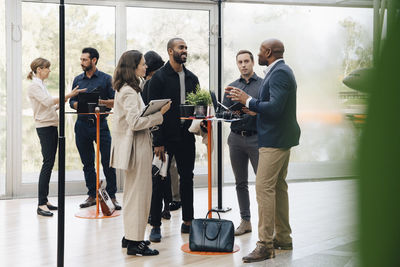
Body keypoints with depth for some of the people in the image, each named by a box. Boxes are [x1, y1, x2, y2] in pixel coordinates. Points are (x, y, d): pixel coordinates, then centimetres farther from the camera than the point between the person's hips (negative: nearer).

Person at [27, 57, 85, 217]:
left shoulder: (41, 84, 19)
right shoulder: (34, 86, -10)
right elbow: (48, 101, -23)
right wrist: (68, 96, -26)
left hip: (51, 126, 10)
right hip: (44, 127, -10)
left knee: (49, 163, 9)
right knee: (47, 163, -14)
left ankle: (45, 200, 13)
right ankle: (41, 205, -14)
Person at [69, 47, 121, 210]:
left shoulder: (106, 79, 1)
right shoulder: (78, 80, 13)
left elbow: (115, 101, -2)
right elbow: (72, 101, 13)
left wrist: (100, 102, -18)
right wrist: (80, 104, -8)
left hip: (100, 124, -4)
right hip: (82, 124, 4)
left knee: (108, 162, -5)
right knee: (87, 163, 9)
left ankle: (111, 196, 4)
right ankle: (92, 195, 17)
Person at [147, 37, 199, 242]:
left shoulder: (191, 78, 11)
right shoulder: (159, 77, -6)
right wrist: (158, 142, -16)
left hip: (186, 136, 6)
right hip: (165, 138, -6)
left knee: (187, 178, 11)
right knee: (160, 181, -1)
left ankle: (187, 221, 22)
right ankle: (155, 226, 6)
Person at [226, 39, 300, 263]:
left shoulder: (279, 73, -17)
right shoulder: (281, 71, 17)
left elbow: (275, 108, -27)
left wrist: (249, 100, -18)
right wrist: (254, 108, 16)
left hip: (275, 140, -11)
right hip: (281, 137, 11)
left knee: (264, 188, -11)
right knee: (279, 187, 16)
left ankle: (265, 245, -10)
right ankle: (283, 238, 24)